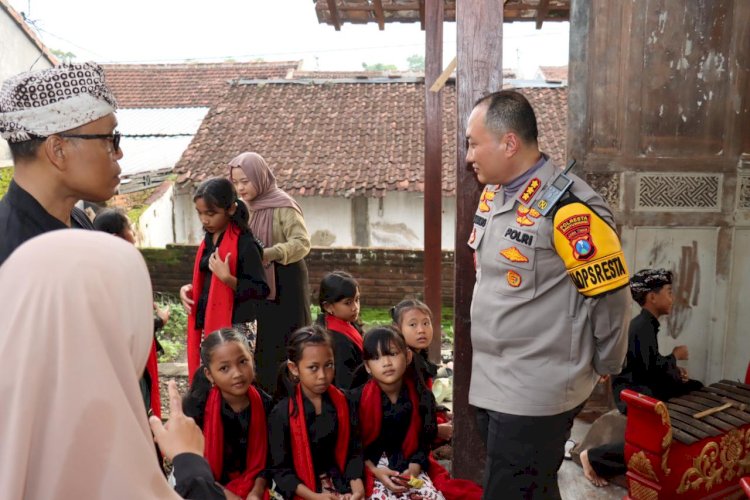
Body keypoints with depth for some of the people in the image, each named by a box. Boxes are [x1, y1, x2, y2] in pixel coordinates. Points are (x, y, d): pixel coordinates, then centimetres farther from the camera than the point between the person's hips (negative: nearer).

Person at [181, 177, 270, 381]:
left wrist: (227, 278, -28)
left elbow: (261, 290, -17)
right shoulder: (208, 240, 9)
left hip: (236, 329, -8)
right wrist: (190, 289, 3)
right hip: (208, 325, 8)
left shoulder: (244, 243, -15)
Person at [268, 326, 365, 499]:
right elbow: (280, 469, -8)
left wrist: (357, 485, -12)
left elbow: (354, 450, 2)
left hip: (340, 483, 3)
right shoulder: (281, 413, -10)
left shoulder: (342, 403, 1)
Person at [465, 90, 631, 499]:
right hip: (490, 384, 8)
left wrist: (603, 366, -2)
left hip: (536, 394, -7)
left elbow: (610, 295, -15)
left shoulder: (569, 208, -21)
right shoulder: (492, 194, 5)